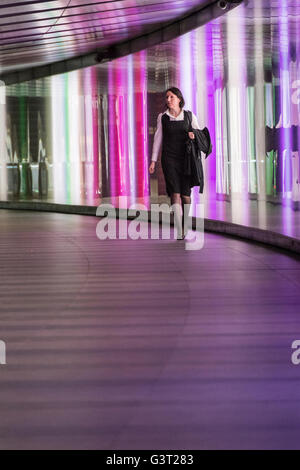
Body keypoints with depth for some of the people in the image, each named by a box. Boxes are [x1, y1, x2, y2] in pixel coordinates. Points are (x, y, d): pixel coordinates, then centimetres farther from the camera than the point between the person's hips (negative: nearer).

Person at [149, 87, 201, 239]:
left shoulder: (189, 116, 6)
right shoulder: (162, 117, 7)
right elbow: (158, 139, 10)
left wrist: (194, 135, -9)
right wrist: (153, 160, 6)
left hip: (186, 159, 1)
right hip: (169, 159, -1)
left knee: (186, 194, 1)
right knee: (175, 193, -12)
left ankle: (184, 227, 22)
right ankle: (179, 234, -16)